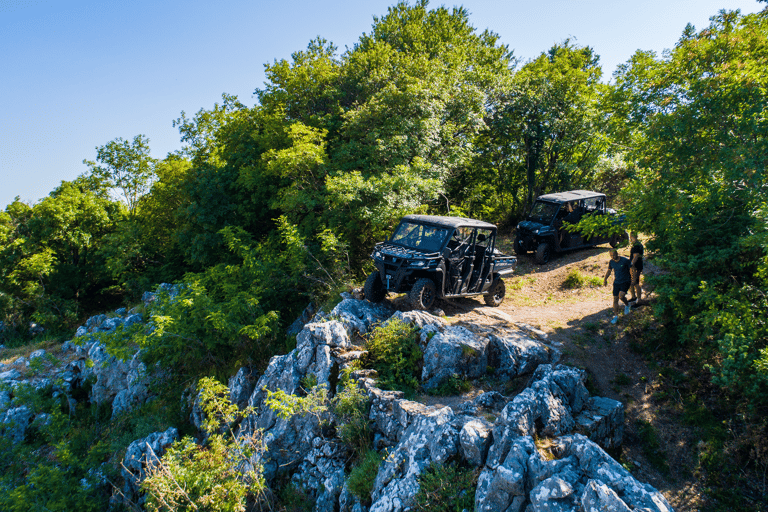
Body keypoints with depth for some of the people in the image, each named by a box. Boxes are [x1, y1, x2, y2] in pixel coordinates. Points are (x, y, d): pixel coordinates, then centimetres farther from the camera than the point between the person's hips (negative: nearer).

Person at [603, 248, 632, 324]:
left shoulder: (625, 260, -16)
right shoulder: (611, 262, -2)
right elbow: (609, 271, 15)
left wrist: (632, 278, 5)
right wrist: (605, 279, 5)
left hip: (625, 281, -4)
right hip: (616, 282, 4)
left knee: (621, 296, -24)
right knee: (615, 300, 3)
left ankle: (627, 305, 10)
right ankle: (616, 316, 16)